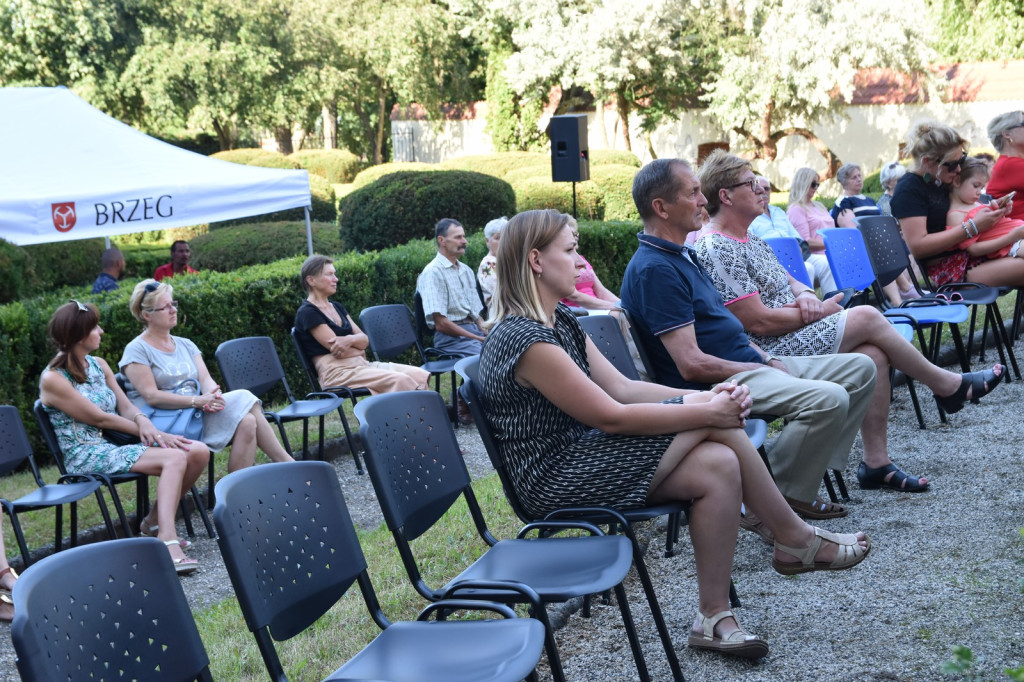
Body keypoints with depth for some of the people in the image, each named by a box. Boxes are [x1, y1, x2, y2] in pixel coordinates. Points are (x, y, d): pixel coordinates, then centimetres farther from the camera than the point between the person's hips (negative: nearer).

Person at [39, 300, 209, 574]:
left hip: (115, 445, 8)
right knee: (175, 458, -30)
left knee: (199, 451, -10)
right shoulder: (53, 379, -12)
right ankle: (168, 544, -43)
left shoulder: (98, 365, 12)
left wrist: (145, 423, -15)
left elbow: (126, 406, 9)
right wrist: (148, 432, -12)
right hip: (86, 456, -8)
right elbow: (98, 418, -14)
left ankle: (157, 519, 7)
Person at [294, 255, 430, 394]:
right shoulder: (307, 313, -5)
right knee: (401, 380, -28)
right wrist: (359, 351, 6)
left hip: (360, 364, 8)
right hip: (337, 373, -8)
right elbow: (337, 350, -12)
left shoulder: (337, 307, 20)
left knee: (421, 376, -14)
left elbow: (364, 340, 10)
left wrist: (350, 340, -13)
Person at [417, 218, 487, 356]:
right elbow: (440, 323, -13)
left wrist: (488, 334, 0)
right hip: (452, 337, -8)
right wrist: (478, 339, -12)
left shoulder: (466, 270, 21)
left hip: (476, 331, 8)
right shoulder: (433, 272, -5)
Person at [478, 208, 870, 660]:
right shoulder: (524, 338, -22)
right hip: (557, 482, -9)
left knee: (719, 464, -13)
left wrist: (706, 397, -6)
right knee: (713, 425, -15)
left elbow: (623, 388, 7)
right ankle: (796, 541, 2)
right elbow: (612, 416, -21)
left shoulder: (560, 320, 10)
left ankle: (714, 618, -3)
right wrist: (705, 412, -15)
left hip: (579, 455, 9)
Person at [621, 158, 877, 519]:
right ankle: (782, 499, -10)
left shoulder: (682, 255, 15)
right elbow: (692, 364, -24)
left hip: (746, 363, 11)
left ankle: (812, 465, 9)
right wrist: (759, 369, -13)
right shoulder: (655, 269, -20)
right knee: (829, 398, -29)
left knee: (860, 369, 9)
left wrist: (768, 360, 7)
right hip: (719, 382, -11)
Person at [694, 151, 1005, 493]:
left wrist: (805, 295, -3)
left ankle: (876, 462, -5)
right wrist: (820, 312, -9)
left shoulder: (749, 241, 16)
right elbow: (757, 322, -21)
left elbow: (787, 280, 23)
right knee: (866, 317, -14)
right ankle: (948, 385, 5)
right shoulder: (716, 251, -17)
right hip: (767, 354, -10)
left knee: (872, 354, -12)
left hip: (788, 340, 10)